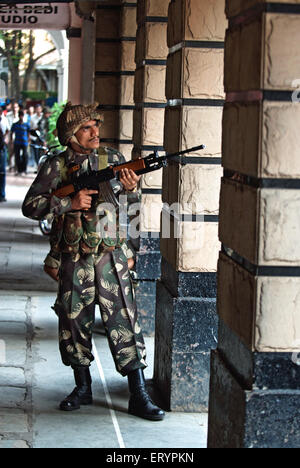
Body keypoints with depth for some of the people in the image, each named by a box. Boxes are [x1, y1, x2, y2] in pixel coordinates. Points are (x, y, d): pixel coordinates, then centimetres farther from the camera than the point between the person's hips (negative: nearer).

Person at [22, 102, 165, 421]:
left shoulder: (108, 159, 3)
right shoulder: (56, 167, -1)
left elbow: (124, 193, -5)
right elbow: (30, 206, -5)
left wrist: (130, 187, -28)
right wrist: (69, 203, -16)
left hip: (109, 257, 0)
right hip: (73, 261, 0)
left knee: (124, 322, -4)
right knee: (74, 322, 9)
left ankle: (139, 397, 0)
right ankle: (83, 388, 26)